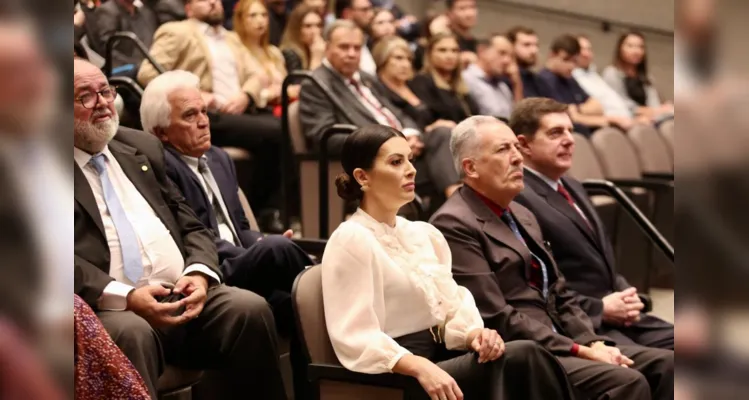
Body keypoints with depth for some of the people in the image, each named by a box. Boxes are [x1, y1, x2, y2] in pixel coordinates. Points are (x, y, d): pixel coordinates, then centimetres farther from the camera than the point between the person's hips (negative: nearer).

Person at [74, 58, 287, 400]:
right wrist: (125, 297, -20)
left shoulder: (142, 147, 21)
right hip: (111, 309, -5)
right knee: (131, 334, -36)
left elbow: (192, 227, 19)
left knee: (250, 309, -20)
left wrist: (199, 273, -2)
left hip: (182, 295, 5)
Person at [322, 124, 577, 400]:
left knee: (524, 356, -24)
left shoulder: (425, 234, 16)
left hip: (442, 357, 7)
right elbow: (355, 338, -14)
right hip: (397, 378, -7)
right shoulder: (351, 240, -7)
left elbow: (453, 307, 13)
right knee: (521, 357, -27)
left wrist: (475, 334, -11)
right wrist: (421, 368, -28)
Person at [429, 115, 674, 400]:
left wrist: (594, 343, 0)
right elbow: (497, 318, -16)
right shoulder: (455, 224, -10)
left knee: (665, 364, -7)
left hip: (559, 343, 9)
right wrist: (579, 350, -15)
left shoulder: (522, 216, 19)